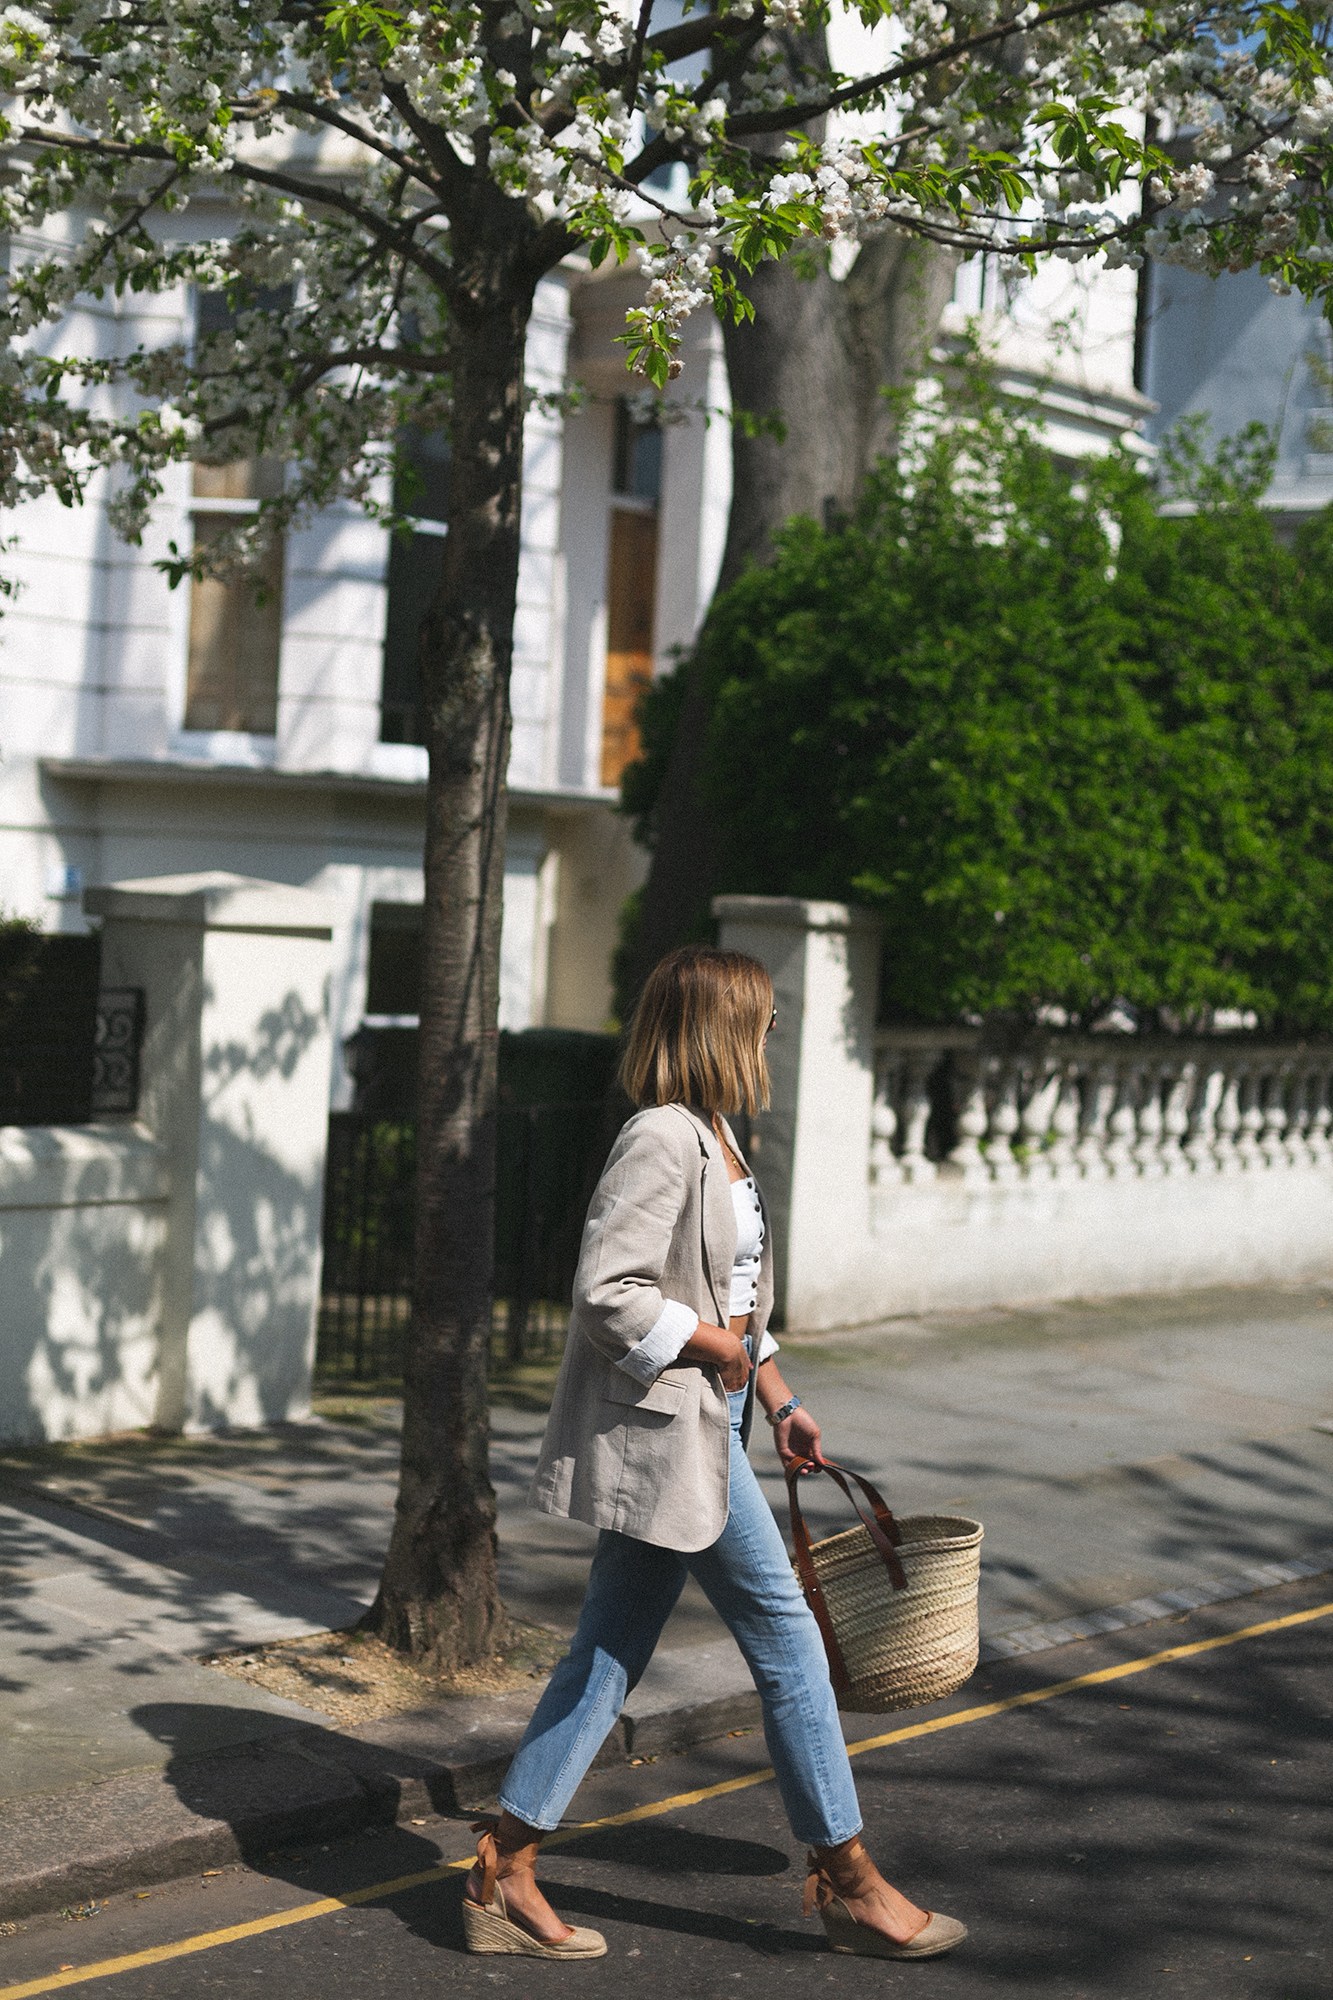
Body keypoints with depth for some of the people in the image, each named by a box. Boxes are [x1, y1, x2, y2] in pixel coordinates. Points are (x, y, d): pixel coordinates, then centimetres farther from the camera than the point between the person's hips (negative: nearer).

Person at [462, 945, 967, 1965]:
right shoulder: (661, 1142, -18)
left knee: (607, 1657, 11)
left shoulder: (714, 1138, 14)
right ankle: (848, 1880, 14)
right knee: (787, 1636, 1)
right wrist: (710, 1344, -15)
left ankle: (504, 1878, 16)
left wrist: (779, 1401, 17)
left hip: (699, 1422, 10)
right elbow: (607, 1293, -23)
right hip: (668, 1428, -10)